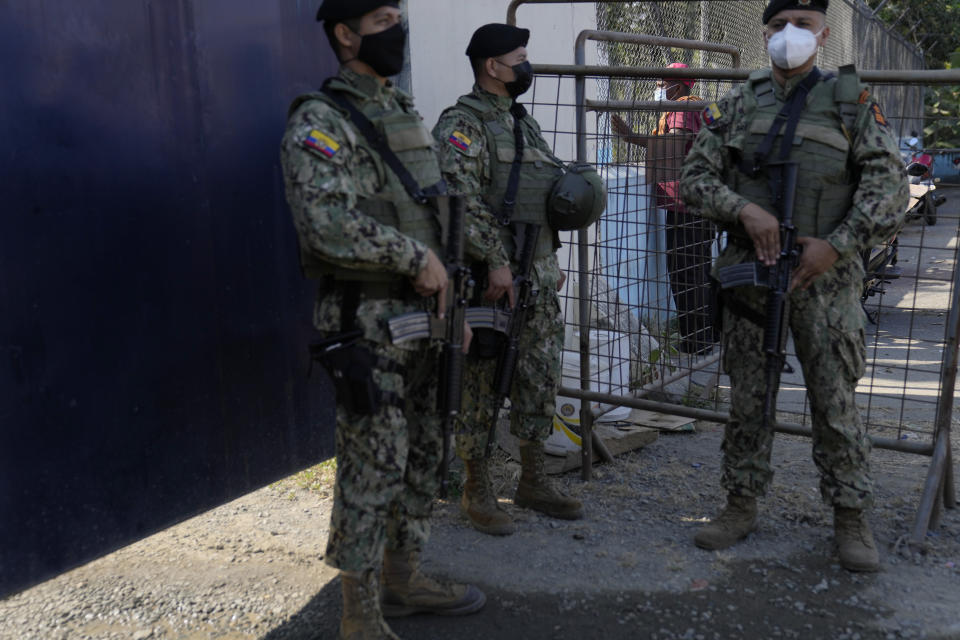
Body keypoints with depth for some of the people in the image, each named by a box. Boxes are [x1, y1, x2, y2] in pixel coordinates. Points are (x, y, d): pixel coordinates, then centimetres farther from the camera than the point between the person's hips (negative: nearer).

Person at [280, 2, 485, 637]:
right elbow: (327, 223, -25)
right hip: (368, 320, -8)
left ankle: (404, 577, 33)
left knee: (423, 455, 16)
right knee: (373, 468, -2)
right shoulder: (320, 120, -11)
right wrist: (416, 257, -18)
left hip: (420, 313, 9)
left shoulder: (405, 112, 16)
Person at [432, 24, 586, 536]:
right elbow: (465, 200, -19)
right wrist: (495, 260, -24)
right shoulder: (461, 124, -8)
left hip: (540, 277, 8)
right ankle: (477, 490, 13)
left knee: (540, 381, 12)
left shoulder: (525, 123, 18)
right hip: (491, 278, -8)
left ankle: (533, 481, 25)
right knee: (481, 387, 0)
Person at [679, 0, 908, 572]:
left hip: (824, 277, -2)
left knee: (835, 401, 2)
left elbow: (888, 182, -3)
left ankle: (851, 518, 16)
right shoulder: (738, 105, 9)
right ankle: (742, 506, 22)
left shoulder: (851, 101, 3)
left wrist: (837, 245, -15)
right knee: (747, 399, 9)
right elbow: (696, 177, 5)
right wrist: (744, 208, -13)